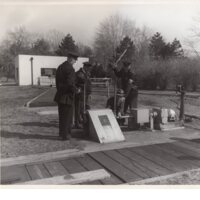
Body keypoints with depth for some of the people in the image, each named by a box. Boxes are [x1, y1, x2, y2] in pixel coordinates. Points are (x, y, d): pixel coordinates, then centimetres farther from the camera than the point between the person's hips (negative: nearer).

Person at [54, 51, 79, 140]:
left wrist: (59, 90, 16)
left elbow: (57, 81, 13)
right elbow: (70, 83, -23)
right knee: (67, 116, 3)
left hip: (60, 95, 8)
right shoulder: (70, 69, -18)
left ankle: (62, 133, 30)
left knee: (62, 115, 18)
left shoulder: (60, 67, 10)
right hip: (67, 96, -8)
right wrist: (75, 90, -7)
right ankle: (65, 135, 12)